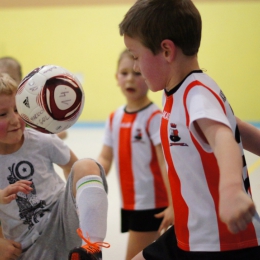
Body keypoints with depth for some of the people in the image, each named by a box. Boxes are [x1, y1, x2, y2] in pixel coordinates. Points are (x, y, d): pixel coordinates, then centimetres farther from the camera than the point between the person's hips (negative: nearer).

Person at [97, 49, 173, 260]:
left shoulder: (154, 117, -14)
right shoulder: (115, 118, 6)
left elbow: (166, 163, -18)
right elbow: (105, 159, 9)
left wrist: (173, 204, -23)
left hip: (150, 204, -7)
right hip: (128, 203, 7)